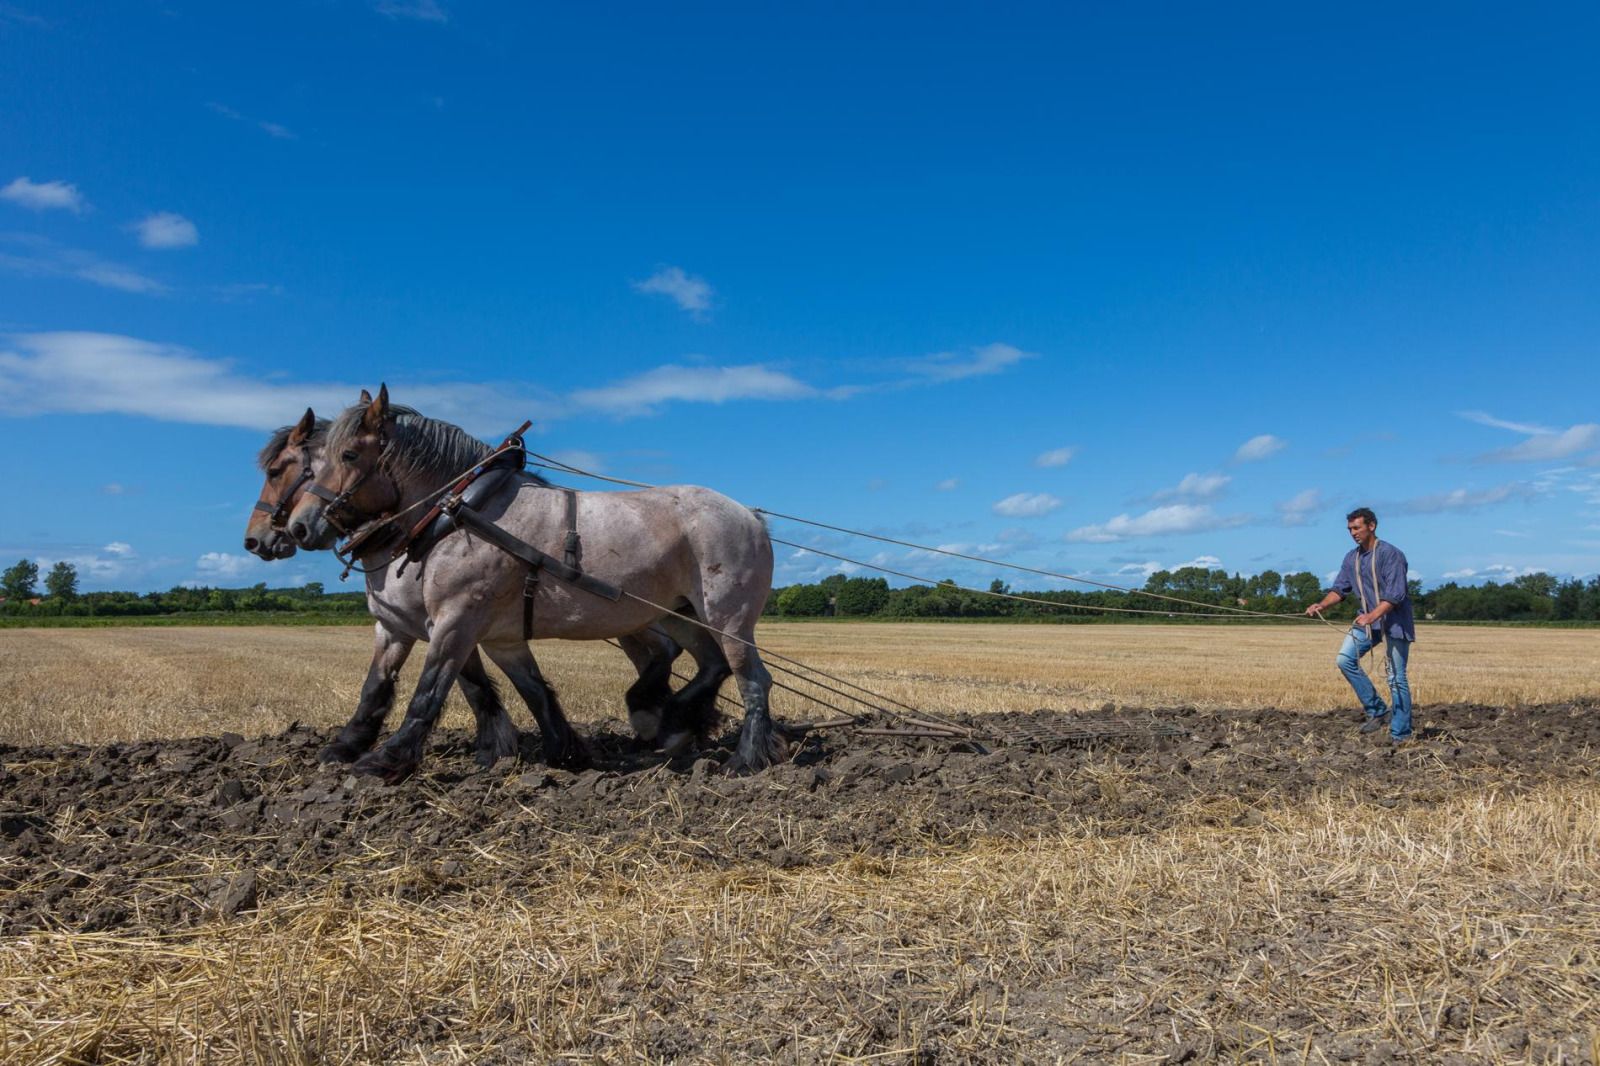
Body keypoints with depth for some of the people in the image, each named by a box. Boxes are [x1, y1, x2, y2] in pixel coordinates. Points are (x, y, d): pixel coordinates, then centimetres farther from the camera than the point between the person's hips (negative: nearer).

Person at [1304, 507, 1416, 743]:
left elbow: (1395, 594, -22)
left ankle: (1400, 734, 7)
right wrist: (1321, 605, -11)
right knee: (1345, 660, -8)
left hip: (1394, 621, -7)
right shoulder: (1352, 558, 6)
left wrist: (1371, 616, -35)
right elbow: (1340, 588, 7)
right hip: (1368, 621, 7)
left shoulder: (1391, 554, -16)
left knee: (1396, 678, -2)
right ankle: (1377, 711, 4)